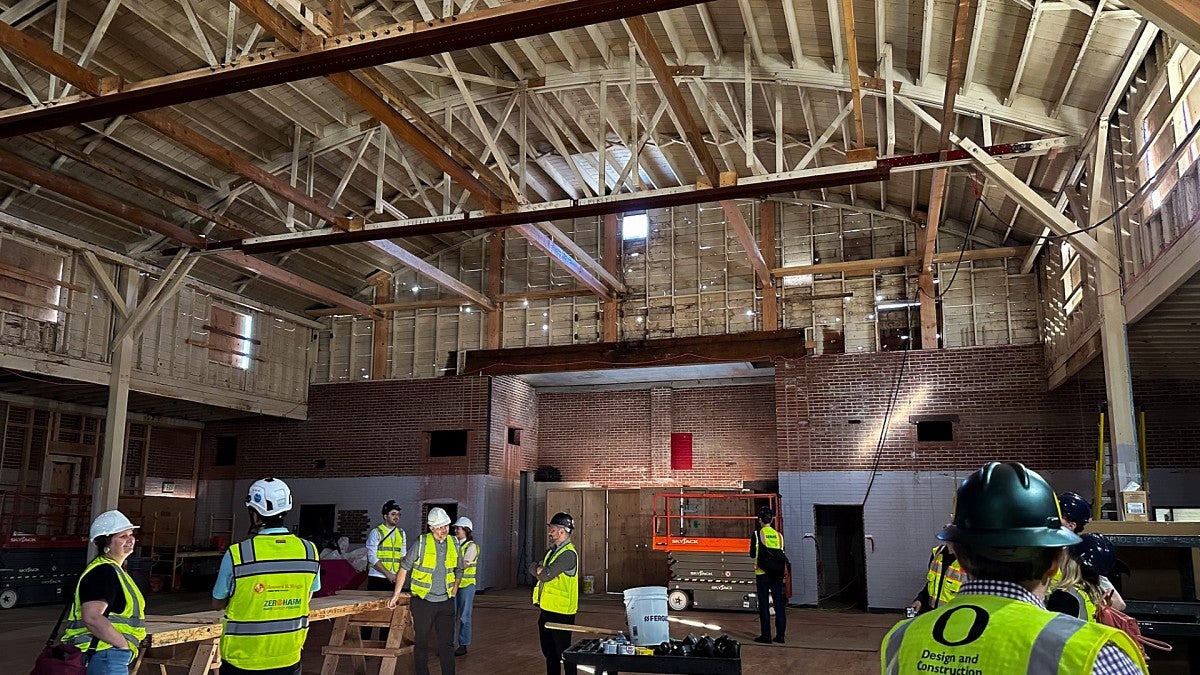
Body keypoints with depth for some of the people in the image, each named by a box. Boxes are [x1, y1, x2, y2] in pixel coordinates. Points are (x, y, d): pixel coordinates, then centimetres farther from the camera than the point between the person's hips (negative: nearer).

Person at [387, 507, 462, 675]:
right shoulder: (421, 543, -10)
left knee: (447, 643, 3)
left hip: (445, 603, 3)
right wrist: (396, 596, -4)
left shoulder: (454, 545, 3)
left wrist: (453, 593, 10)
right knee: (421, 642, 9)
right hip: (423, 602, -3)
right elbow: (404, 568, -4)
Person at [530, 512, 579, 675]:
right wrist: (539, 569, -12)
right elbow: (532, 568, 8)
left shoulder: (568, 554, -18)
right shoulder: (552, 551, 13)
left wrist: (541, 571, -3)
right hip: (547, 609, 9)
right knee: (549, 650, 18)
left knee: (563, 651, 0)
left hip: (561, 612, -9)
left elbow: (546, 575, -24)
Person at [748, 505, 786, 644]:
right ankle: (780, 635, 10)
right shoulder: (779, 535, 5)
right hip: (778, 574, 4)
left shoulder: (757, 534, -7)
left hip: (763, 574, -4)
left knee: (764, 605, 2)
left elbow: (752, 554, -1)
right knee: (779, 604, 8)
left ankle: (765, 635, 2)